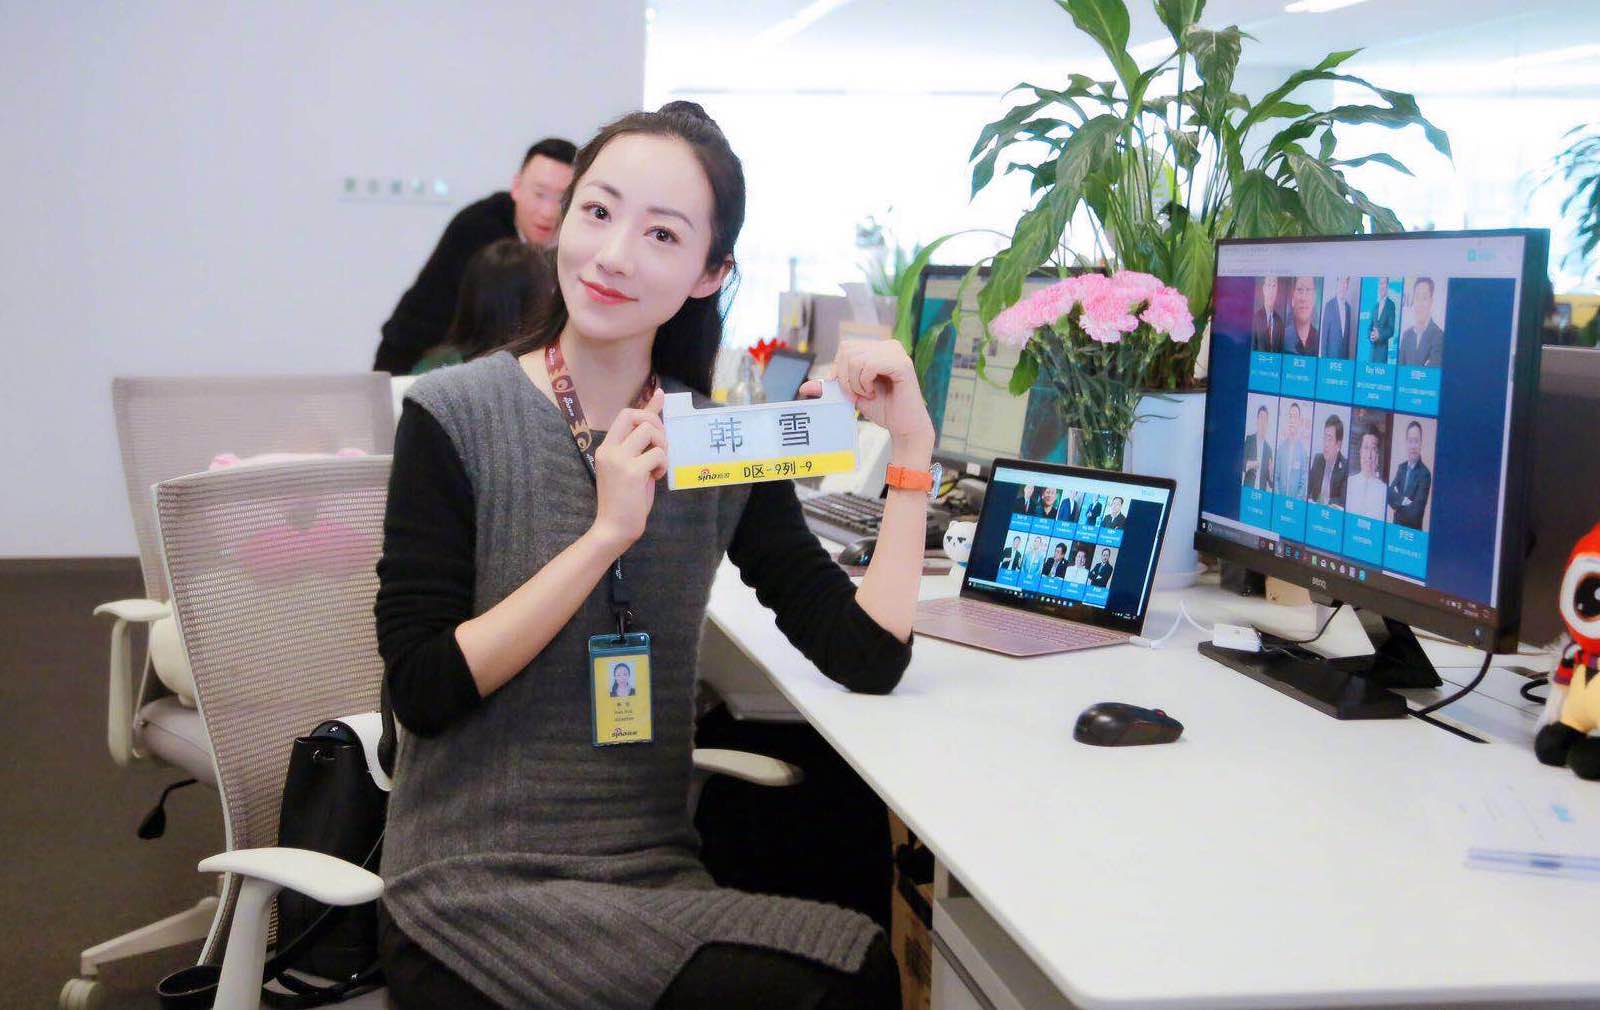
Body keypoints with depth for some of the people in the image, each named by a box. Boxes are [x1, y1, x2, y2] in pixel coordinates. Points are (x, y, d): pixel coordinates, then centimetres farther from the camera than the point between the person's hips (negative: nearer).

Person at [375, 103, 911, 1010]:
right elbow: (422, 690, -13)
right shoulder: (453, 417, -6)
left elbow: (868, 655, -3)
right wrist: (606, 534, -17)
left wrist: (911, 445, -6)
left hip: (658, 880, 5)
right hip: (477, 895, -4)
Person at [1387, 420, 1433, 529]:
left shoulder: (1425, 474, -15)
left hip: (1413, 530, -5)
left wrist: (1397, 504, -8)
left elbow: (1416, 512, -20)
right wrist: (1402, 501, -19)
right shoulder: (1401, 467, 6)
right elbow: (1389, 494, -3)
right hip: (1396, 526, 6)